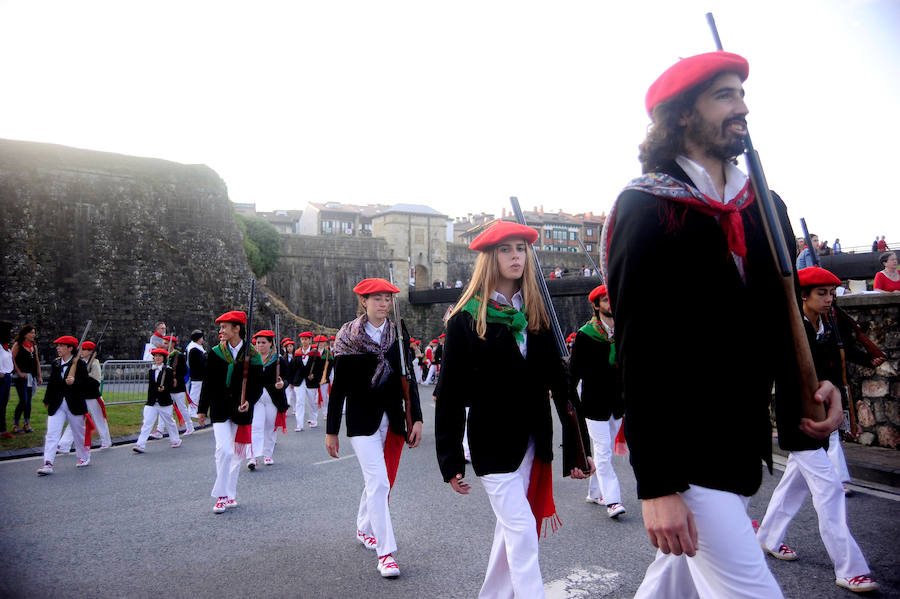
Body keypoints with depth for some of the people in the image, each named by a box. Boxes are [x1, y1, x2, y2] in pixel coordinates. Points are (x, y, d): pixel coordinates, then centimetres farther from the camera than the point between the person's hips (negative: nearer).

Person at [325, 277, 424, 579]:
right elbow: (339, 386, -3)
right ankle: (385, 552, -2)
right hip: (362, 420, -4)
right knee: (378, 482, -11)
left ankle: (364, 529, 38)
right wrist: (331, 431, -2)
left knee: (379, 480, 15)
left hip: (393, 418, 4)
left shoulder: (398, 334, 4)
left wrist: (416, 419, 1)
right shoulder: (348, 337, -5)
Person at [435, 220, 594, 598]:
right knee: (522, 530, -5)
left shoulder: (537, 315, 6)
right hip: (492, 443, -4)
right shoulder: (466, 319, -7)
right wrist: (451, 460, -7)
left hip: (532, 440, 5)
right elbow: (450, 395, -6)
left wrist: (577, 447, 3)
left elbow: (559, 383, 5)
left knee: (510, 528, 15)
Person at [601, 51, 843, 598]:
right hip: (684, 453, -7)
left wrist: (813, 383, -2)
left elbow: (783, 318, 19)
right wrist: (655, 482, -19)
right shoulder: (646, 209, -11)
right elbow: (639, 352, -16)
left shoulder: (765, 206, 11)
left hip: (744, 444, 7)